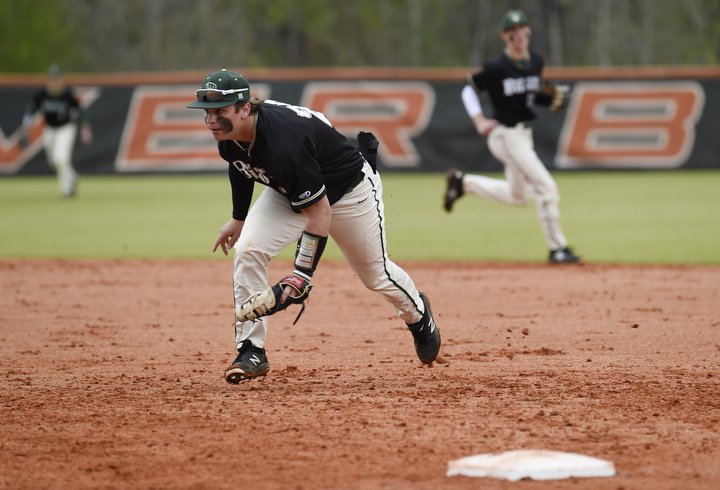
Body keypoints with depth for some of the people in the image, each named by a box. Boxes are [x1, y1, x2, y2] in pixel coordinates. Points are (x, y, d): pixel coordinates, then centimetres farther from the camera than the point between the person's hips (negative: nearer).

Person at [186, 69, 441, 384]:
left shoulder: (283, 141, -43)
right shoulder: (229, 136, -19)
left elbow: (320, 211, -38)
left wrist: (302, 274, -40)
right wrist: (238, 218, 16)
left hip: (348, 189, -6)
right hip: (288, 193, 6)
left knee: (376, 274, 13)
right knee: (247, 251, -18)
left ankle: (418, 316, 47)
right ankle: (251, 352, -10)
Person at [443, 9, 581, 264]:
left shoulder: (535, 62, 3)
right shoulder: (496, 68, -16)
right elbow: (469, 89, -4)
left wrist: (553, 97, -5)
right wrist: (479, 120, -13)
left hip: (524, 134, 8)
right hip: (506, 135, -8)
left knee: (517, 196, 21)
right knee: (546, 187, -13)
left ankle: (462, 182, 33)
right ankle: (557, 249, -5)